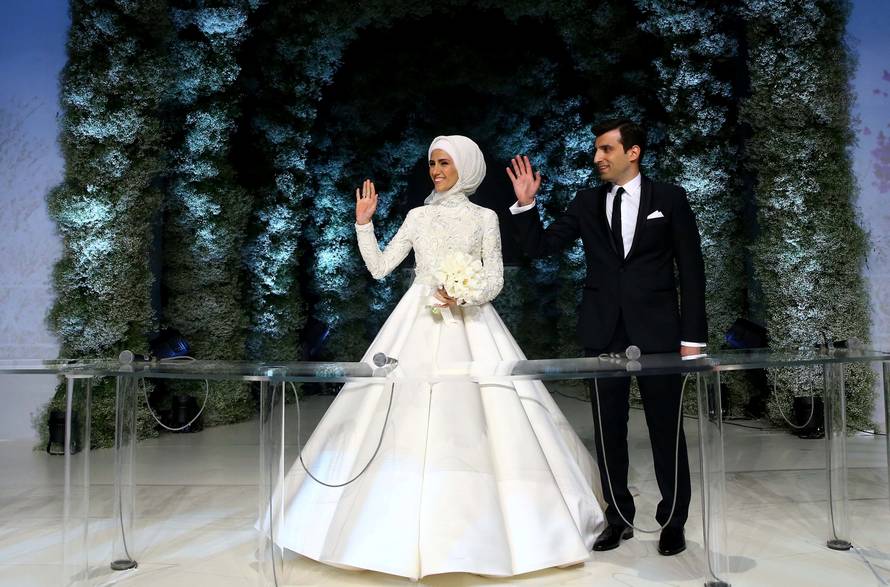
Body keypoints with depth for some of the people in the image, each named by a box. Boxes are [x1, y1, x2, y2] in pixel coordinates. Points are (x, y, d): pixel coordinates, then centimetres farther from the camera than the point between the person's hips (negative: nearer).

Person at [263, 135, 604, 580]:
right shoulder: (418, 216, 10)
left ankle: (482, 525, 11)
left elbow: (495, 282, -1)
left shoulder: (485, 218, 4)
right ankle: (407, 526, 11)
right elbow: (379, 268, 7)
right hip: (418, 322, 2)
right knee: (407, 419, -1)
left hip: (468, 323, -2)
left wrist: (464, 296, -18)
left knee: (470, 418, -5)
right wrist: (363, 223, 2)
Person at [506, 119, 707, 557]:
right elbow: (540, 246, 7)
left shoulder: (669, 198, 2)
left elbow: (691, 269, 0)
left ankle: (673, 521, 23)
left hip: (657, 330, -2)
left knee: (666, 429, 7)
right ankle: (619, 517, 24)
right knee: (608, 430, 9)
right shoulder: (586, 202, 8)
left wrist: (693, 336, -5)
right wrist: (525, 204, -9)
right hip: (603, 331, 2)